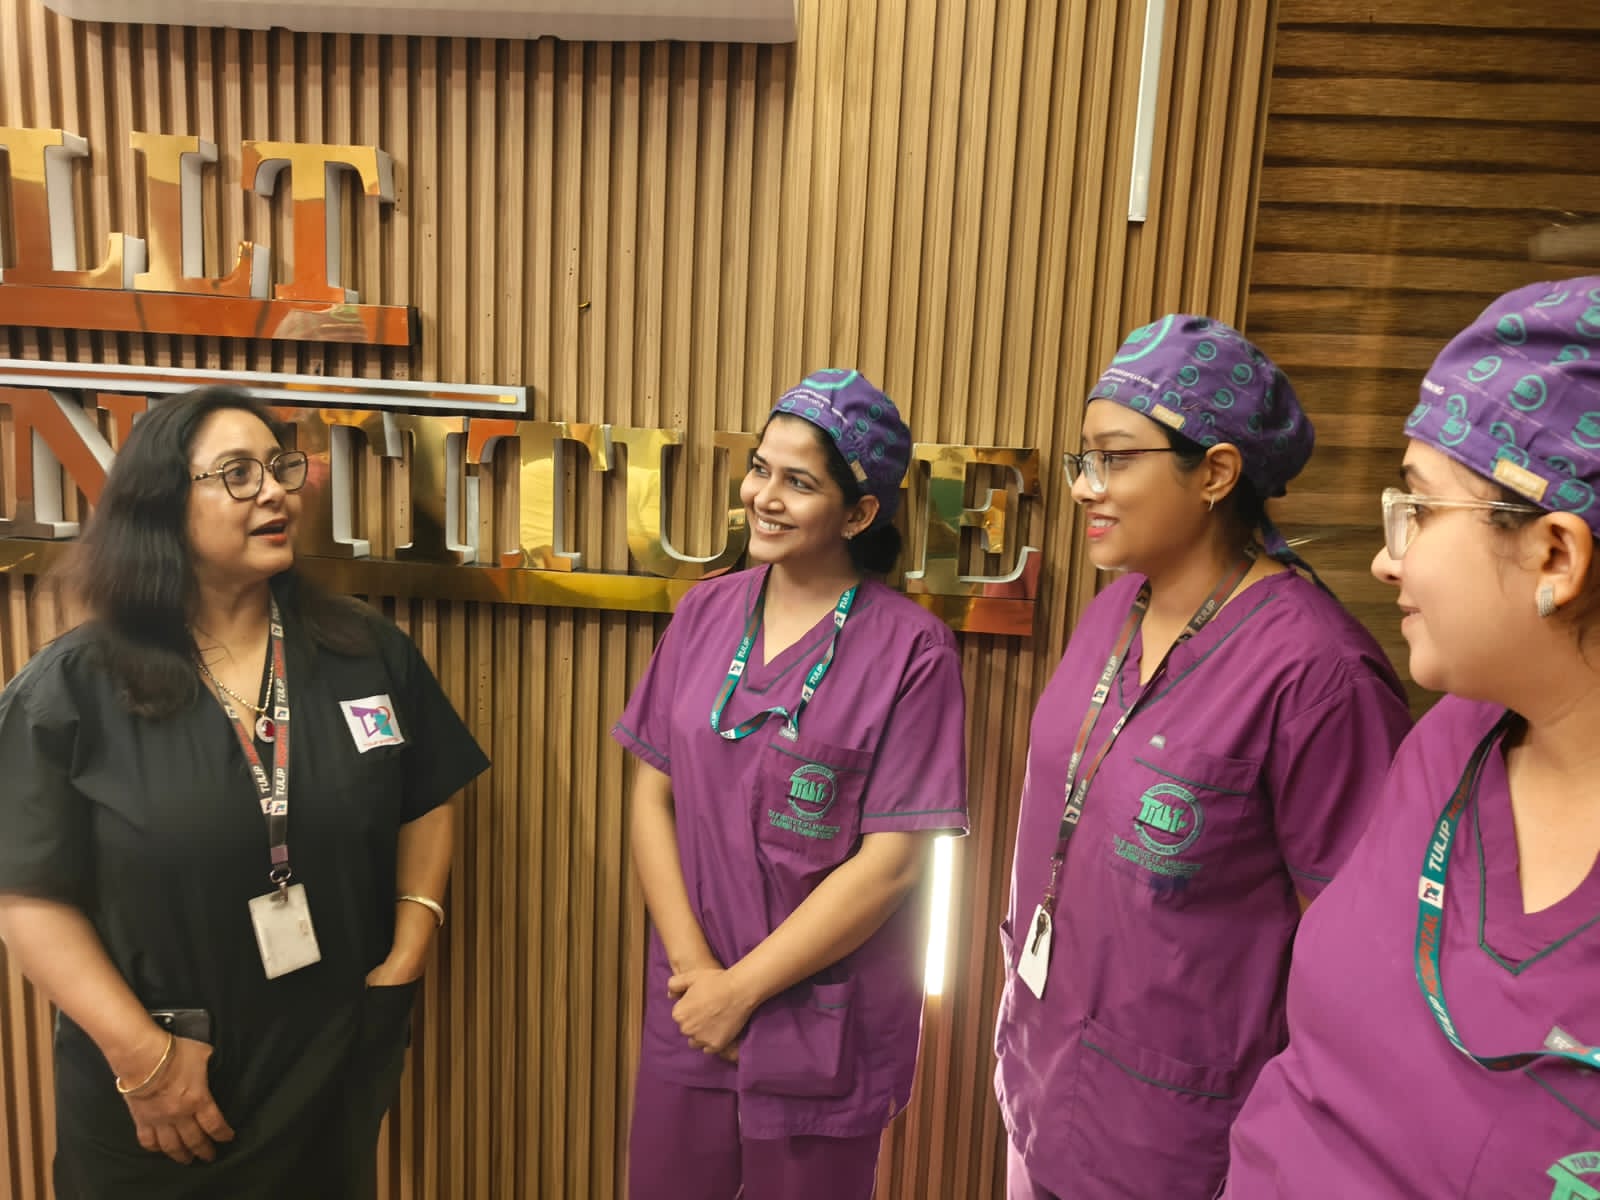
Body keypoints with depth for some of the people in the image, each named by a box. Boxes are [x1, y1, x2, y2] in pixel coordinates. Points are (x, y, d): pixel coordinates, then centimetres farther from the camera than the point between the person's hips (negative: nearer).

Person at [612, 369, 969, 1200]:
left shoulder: (910, 651, -15)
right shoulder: (705, 612, -1)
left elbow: (889, 861, -16)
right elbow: (652, 796, 0)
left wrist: (741, 989, -12)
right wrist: (694, 966, -8)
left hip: (825, 1029, -3)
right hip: (689, 1008, 4)